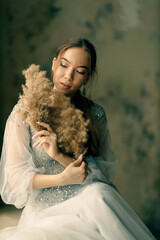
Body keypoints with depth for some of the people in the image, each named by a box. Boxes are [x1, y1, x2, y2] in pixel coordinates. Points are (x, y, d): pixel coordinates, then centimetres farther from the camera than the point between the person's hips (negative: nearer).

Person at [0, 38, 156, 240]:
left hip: (86, 206, 3)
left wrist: (60, 156, -17)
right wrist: (62, 179, -20)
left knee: (98, 193, -32)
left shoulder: (94, 115, 8)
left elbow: (105, 171, -1)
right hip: (42, 212, -3)